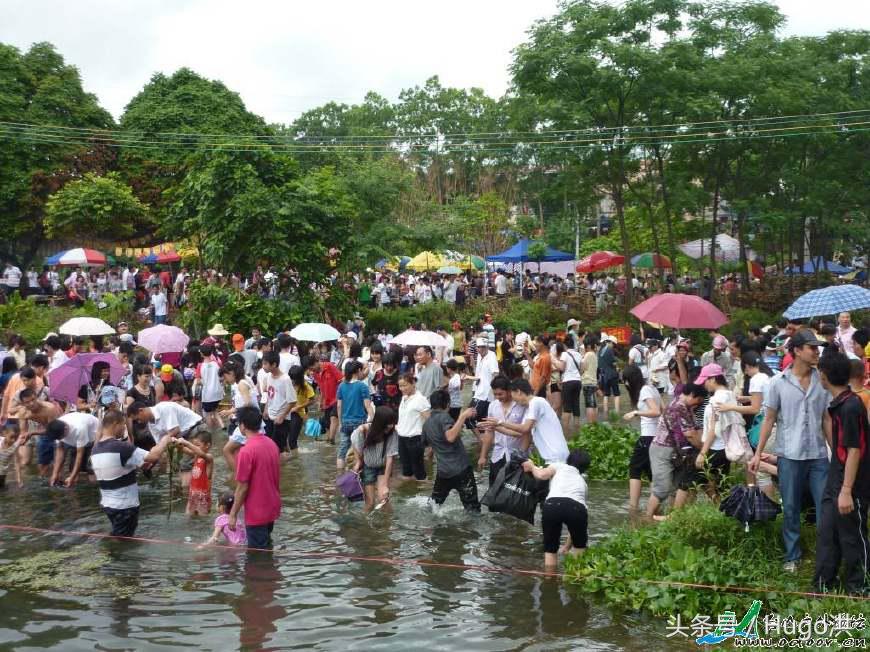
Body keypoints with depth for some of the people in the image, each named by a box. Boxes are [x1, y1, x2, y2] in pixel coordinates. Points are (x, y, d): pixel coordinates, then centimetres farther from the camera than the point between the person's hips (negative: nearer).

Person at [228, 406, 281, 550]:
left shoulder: (247, 451, -22)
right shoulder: (272, 444, 1)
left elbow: (242, 487, -18)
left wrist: (233, 514, -9)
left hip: (256, 513, -8)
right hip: (272, 509, 8)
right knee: (266, 549, 22)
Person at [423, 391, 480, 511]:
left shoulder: (427, 423, 12)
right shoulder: (444, 417, -12)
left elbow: (426, 443, 28)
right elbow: (450, 437, -30)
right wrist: (463, 416, -29)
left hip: (442, 469, 7)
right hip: (460, 468, -7)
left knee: (434, 502, 25)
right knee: (472, 507, -4)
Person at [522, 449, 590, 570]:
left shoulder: (558, 466, 31)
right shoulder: (582, 481, 38)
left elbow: (541, 475, 8)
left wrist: (532, 466, 31)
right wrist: (567, 546, 48)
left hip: (552, 505, -2)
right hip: (577, 507, 2)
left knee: (550, 549, 21)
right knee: (580, 546, 31)